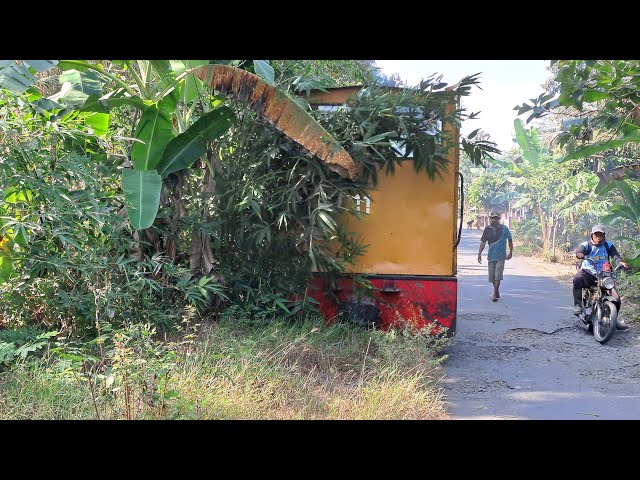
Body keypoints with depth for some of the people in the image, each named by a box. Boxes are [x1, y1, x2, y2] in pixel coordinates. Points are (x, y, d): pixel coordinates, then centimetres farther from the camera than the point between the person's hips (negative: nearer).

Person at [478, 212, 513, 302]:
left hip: (500, 256, -4)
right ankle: (497, 292, 26)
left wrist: (511, 253, 7)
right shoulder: (487, 229, 2)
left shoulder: (504, 228, -5)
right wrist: (479, 253, -2)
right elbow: (483, 242, 5)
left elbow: (510, 240, 4)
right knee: (492, 276, 10)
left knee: (497, 276, -9)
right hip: (491, 256, 4)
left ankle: (495, 294, -6)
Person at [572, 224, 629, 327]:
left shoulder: (608, 245, 9)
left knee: (616, 297, -7)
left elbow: (615, 255, -5)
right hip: (587, 273, -3)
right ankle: (577, 305, -29)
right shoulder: (586, 245, -1)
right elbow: (578, 251, -22)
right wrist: (580, 255, -48)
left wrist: (620, 262, -29)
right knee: (577, 279, -39)